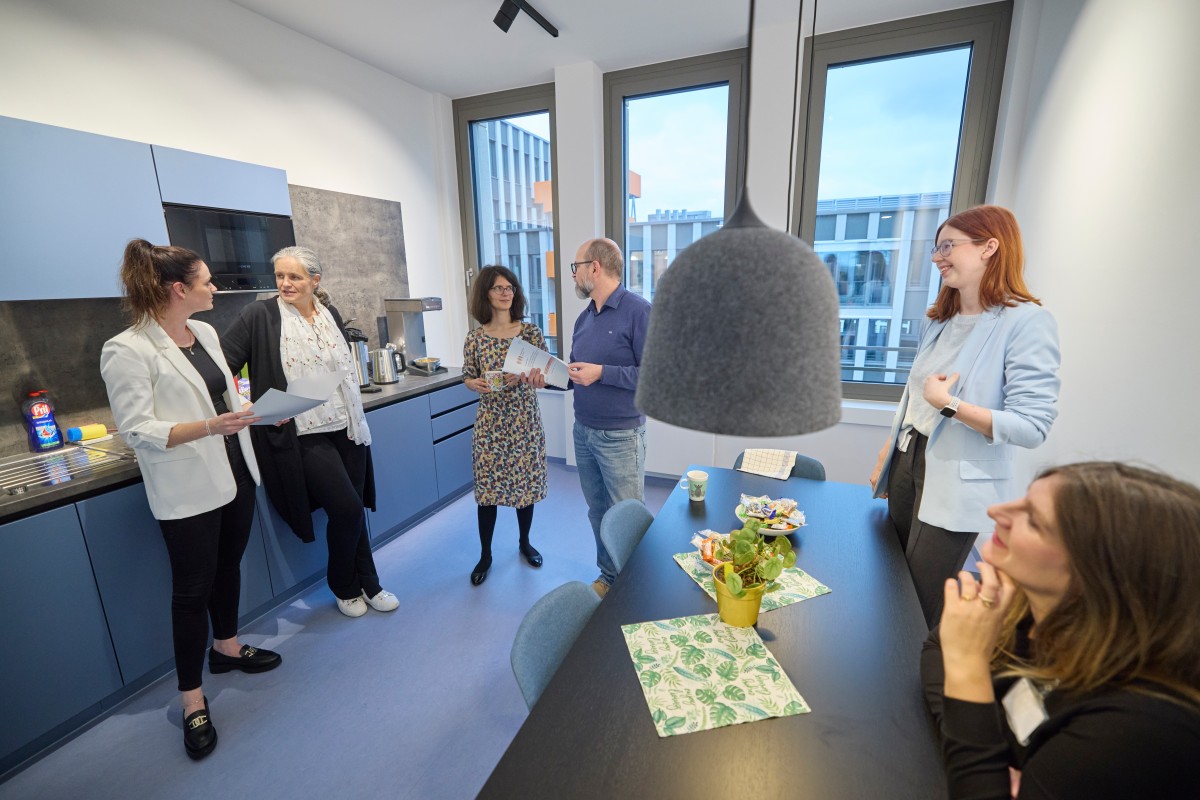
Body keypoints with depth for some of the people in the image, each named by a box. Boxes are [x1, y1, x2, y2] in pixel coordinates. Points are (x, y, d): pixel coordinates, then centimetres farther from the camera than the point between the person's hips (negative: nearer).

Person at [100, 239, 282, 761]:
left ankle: (226, 647, 42)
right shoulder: (127, 351, -16)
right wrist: (208, 427, -31)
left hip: (234, 474, 7)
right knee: (192, 590, 5)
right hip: (187, 491, -7)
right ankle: (192, 700, 23)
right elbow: (137, 431, -18)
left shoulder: (206, 332, 6)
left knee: (229, 566, 20)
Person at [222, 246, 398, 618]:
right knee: (347, 509, -9)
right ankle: (344, 586, 19)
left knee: (354, 510, 10)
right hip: (302, 436, -4)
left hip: (345, 428, 5)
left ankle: (368, 584, 30)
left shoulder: (330, 315, 9)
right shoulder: (259, 316, -6)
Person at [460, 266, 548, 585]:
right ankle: (485, 555, 24)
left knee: (526, 481, 11)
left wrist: (522, 376, -20)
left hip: (524, 419, 0)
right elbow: (467, 377, 6)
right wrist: (475, 384, -16)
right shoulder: (475, 338, -1)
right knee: (487, 486, 5)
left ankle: (525, 542, 36)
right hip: (490, 421, 0)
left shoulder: (531, 331, -3)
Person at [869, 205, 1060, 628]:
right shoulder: (939, 320, 10)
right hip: (907, 465, 7)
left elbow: (1032, 426, -18)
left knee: (919, 608, 4)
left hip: (955, 485, -7)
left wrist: (949, 404, -26)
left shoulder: (1027, 322, -13)